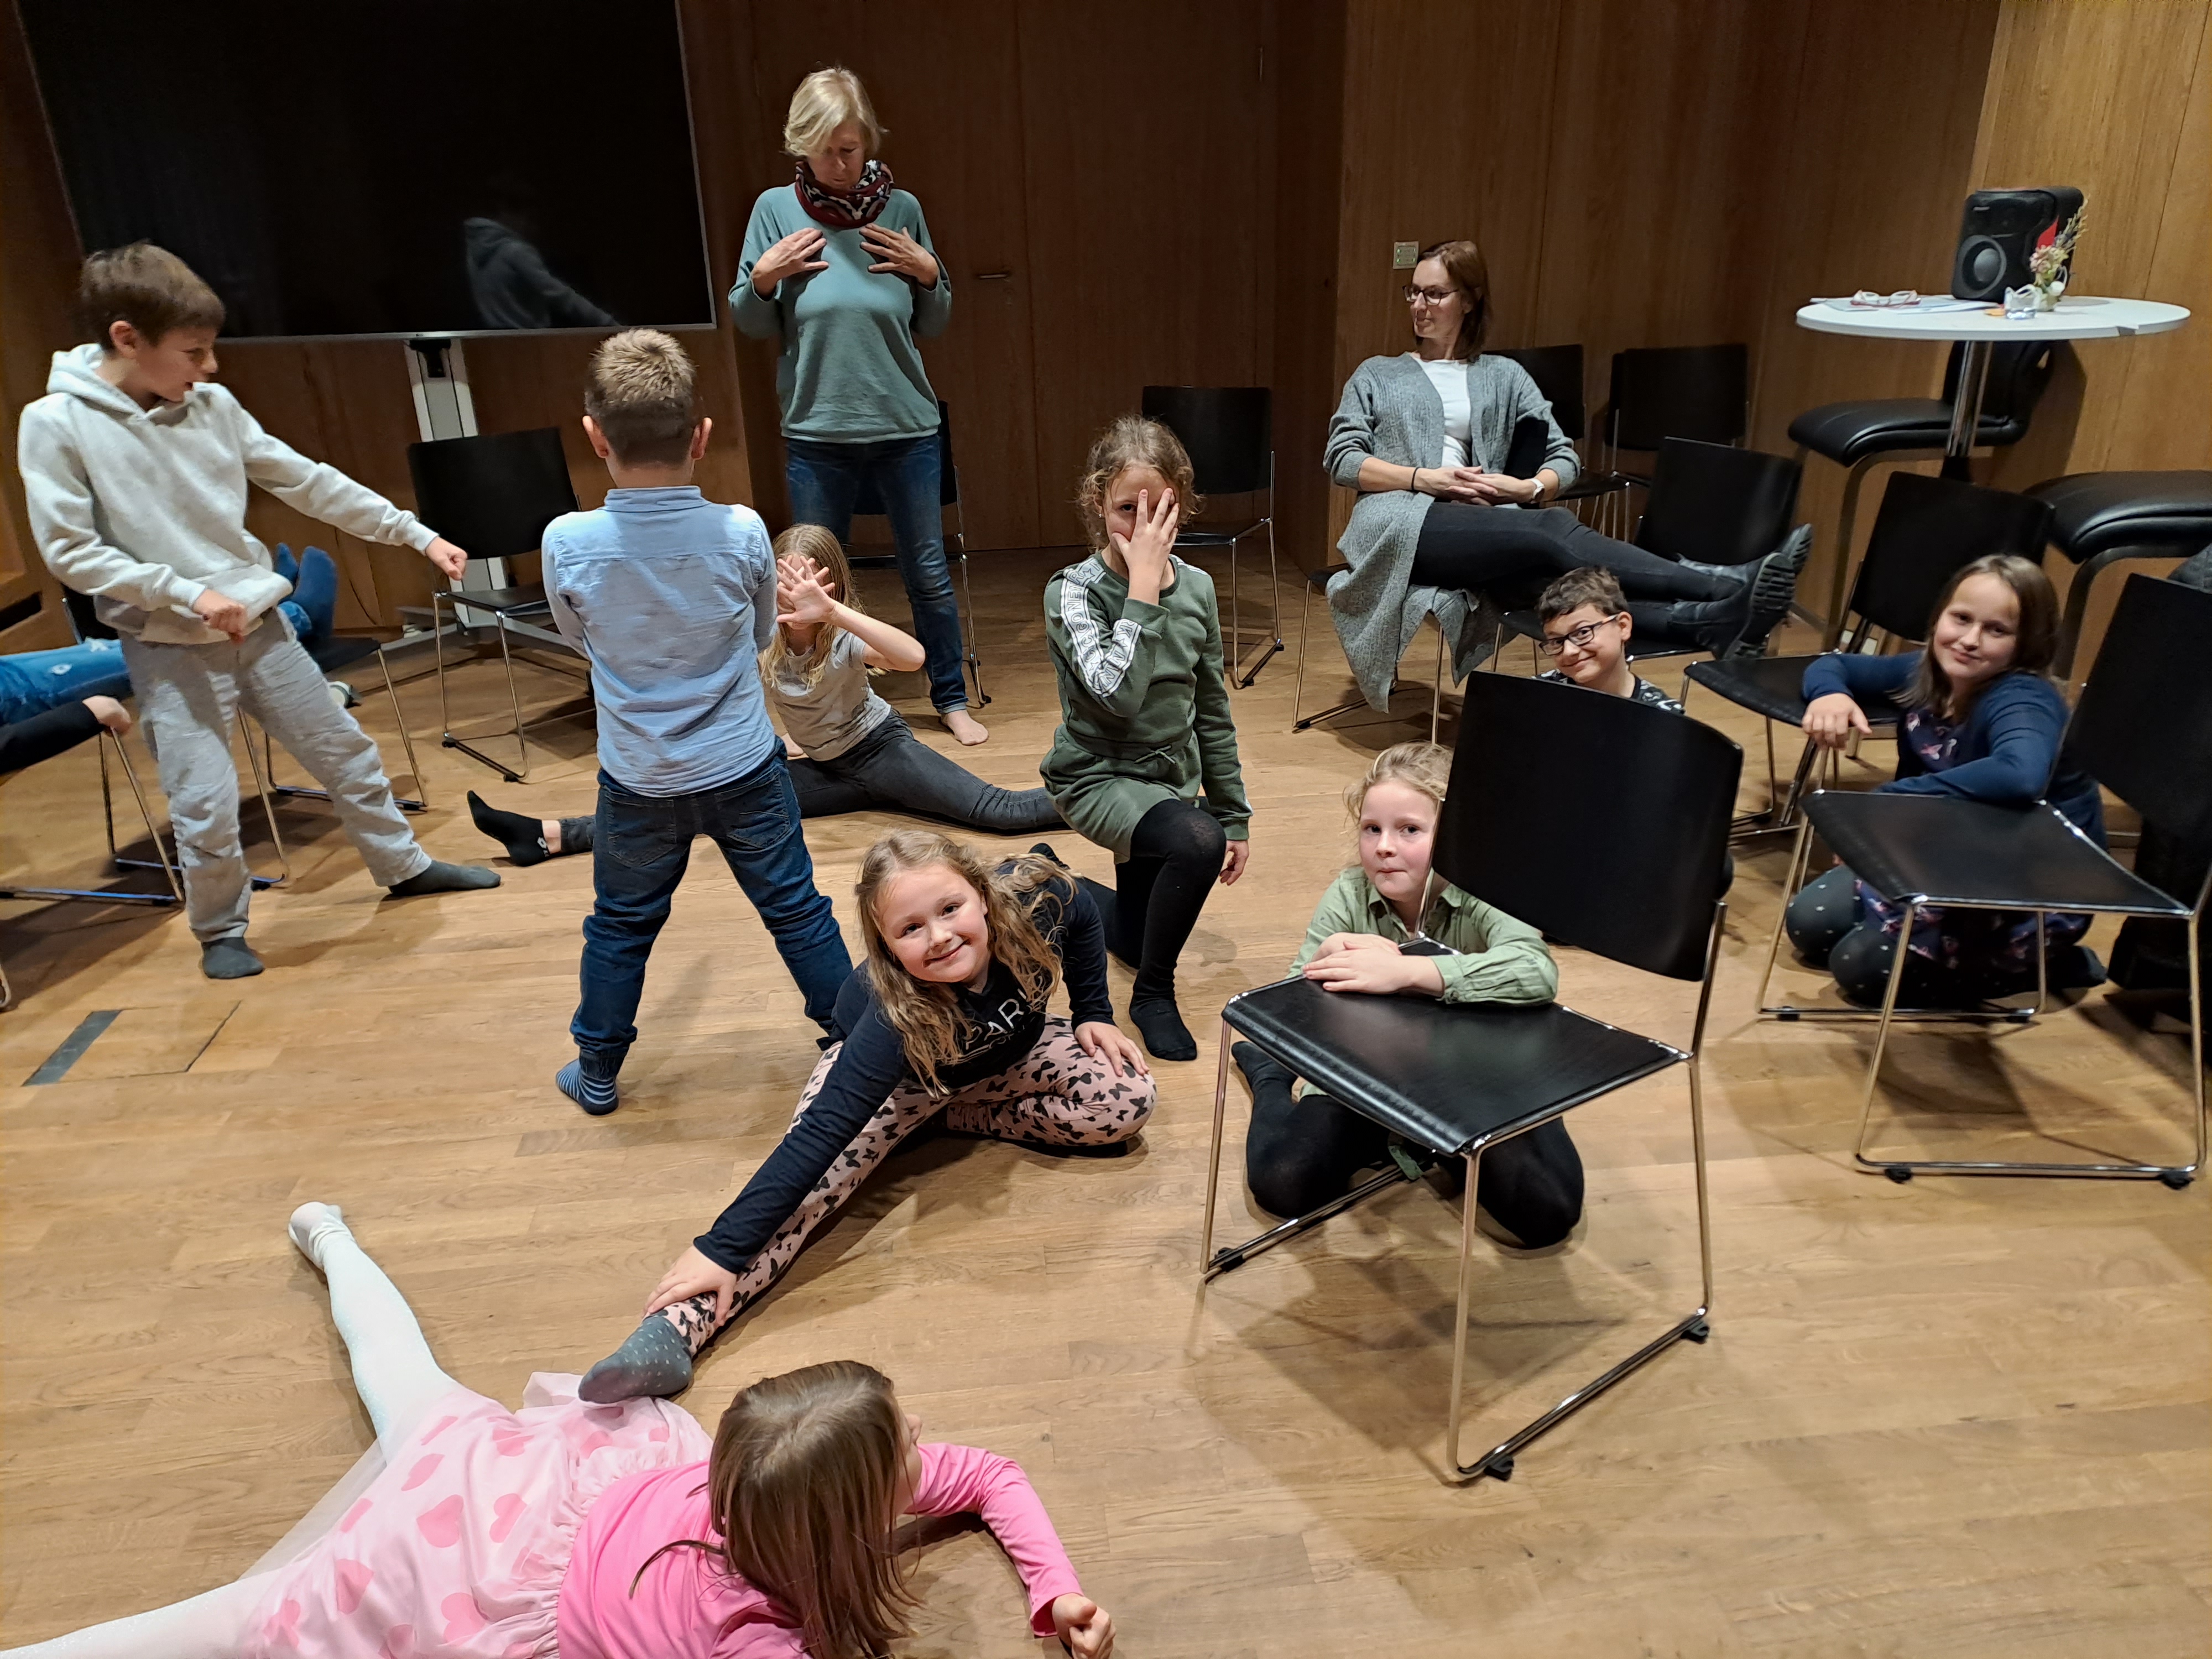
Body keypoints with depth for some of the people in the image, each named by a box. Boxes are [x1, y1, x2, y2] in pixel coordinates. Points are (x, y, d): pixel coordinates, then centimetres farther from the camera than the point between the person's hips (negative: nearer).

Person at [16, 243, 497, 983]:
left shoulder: (213, 406, -1)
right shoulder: (56, 425, -11)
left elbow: (309, 483, 4)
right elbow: (69, 552, -11)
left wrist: (417, 533, 2)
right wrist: (187, 592, -20)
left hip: (260, 624, 4)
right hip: (170, 648, -4)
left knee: (345, 752, 13)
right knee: (206, 806, -4)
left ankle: (403, 864, 34)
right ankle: (221, 932, 21)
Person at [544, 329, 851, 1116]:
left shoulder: (566, 544, -16)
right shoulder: (742, 533, -16)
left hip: (639, 782, 1)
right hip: (744, 769, 0)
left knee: (620, 927, 19)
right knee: (797, 911, 14)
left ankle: (597, 1073, 34)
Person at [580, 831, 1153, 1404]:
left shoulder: (1033, 899, -34)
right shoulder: (893, 1016, -41)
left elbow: (1081, 917, -9)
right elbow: (821, 1131, -41)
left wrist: (1093, 1015, -4)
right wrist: (723, 1249, -44)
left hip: (1007, 1051, 4)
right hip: (892, 1070, -4)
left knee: (1129, 1103, -16)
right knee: (812, 1179, -28)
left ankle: (955, 1117, -4)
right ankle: (672, 1331, -33)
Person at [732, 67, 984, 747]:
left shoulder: (900, 208, 2)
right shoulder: (776, 209, -1)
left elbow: (933, 326, 8)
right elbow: (754, 325, 4)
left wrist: (929, 274, -9)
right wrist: (764, 276, -13)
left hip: (905, 426, 0)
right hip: (815, 431, 0)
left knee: (929, 574, 9)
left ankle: (952, 698, 25)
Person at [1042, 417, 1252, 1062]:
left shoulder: (1196, 587, -3)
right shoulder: (1074, 590, -17)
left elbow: (1213, 712, 5)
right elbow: (1118, 693, -34)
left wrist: (1235, 814, 8)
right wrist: (1143, 587, -31)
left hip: (1171, 779, 6)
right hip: (1099, 776, -6)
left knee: (1141, 938, 17)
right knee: (1196, 841, -35)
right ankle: (1154, 994, -11)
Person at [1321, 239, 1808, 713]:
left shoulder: (1503, 375, 23)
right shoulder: (1377, 374, 20)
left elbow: (1564, 459, 16)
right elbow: (1342, 460, 6)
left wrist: (1528, 488, -7)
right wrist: (1424, 479, -9)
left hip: (1481, 531, 3)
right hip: (1402, 525, -2)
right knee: (1549, 532, -31)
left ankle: (1707, 614, -52)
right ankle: (1709, 617, -47)